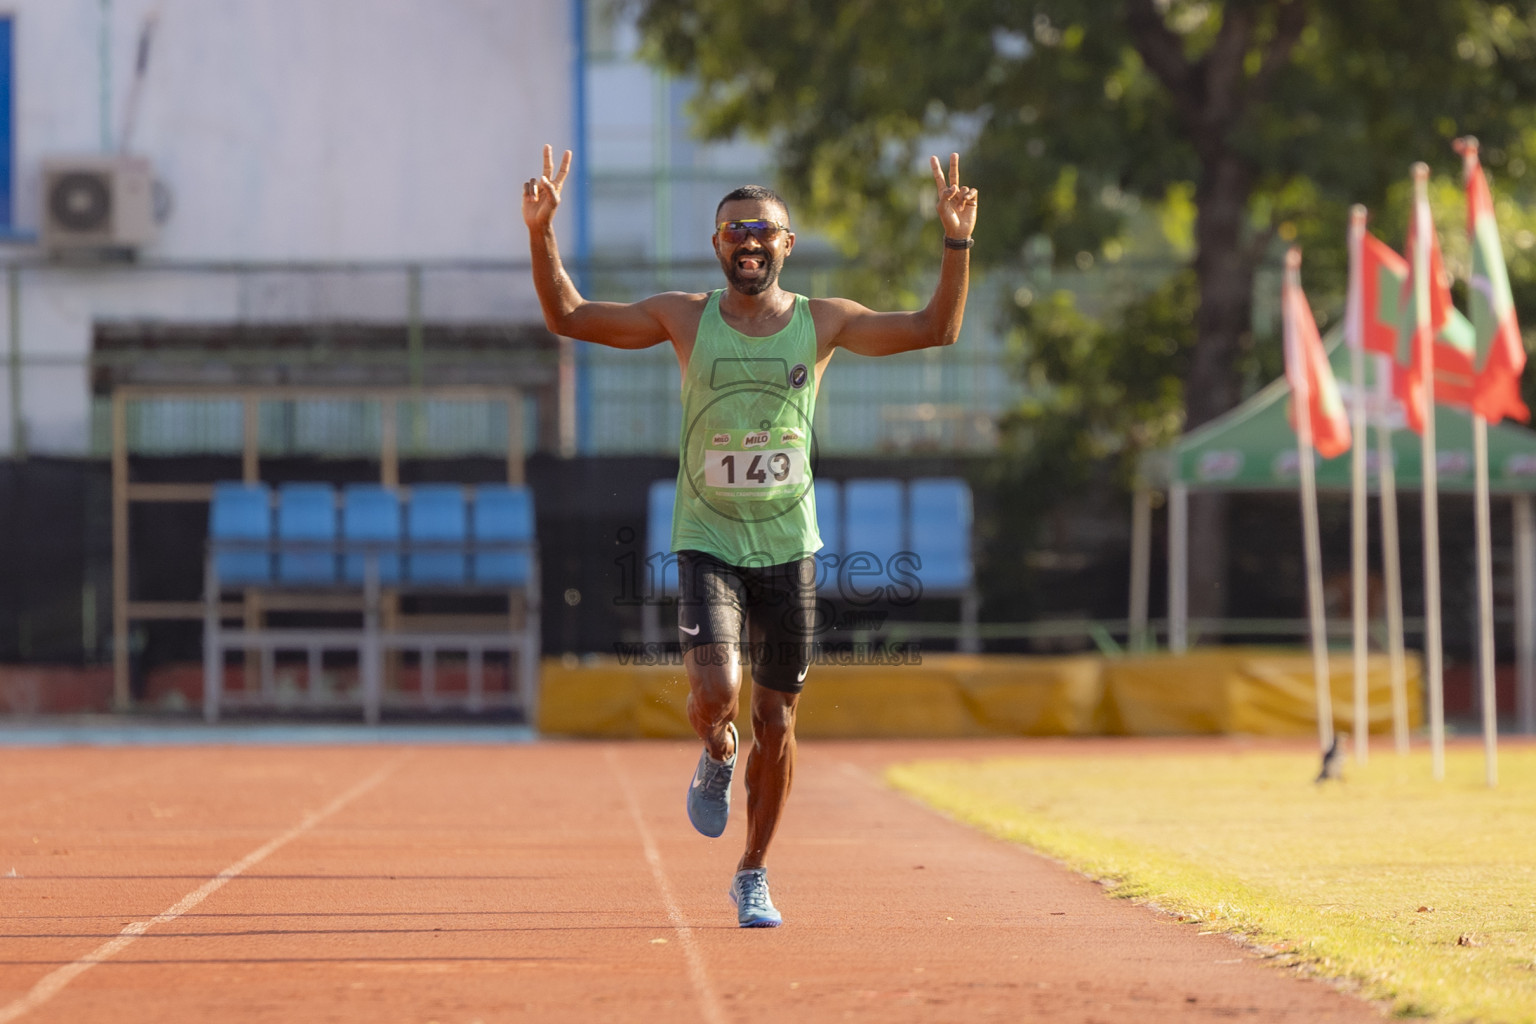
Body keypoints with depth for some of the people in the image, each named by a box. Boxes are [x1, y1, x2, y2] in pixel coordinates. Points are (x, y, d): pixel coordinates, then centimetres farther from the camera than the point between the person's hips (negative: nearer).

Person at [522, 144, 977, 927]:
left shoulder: (821, 323, 2)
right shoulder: (686, 318, 1)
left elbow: (936, 330, 1)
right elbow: (569, 317, 4)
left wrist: (956, 245, -12)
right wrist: (541, 232, -10)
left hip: (788, 548, 1)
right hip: (706, 544, -1)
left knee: (775, 723, 5)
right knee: (715, 692, -22)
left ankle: (752, 876, 23)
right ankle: (716, 758, 16)